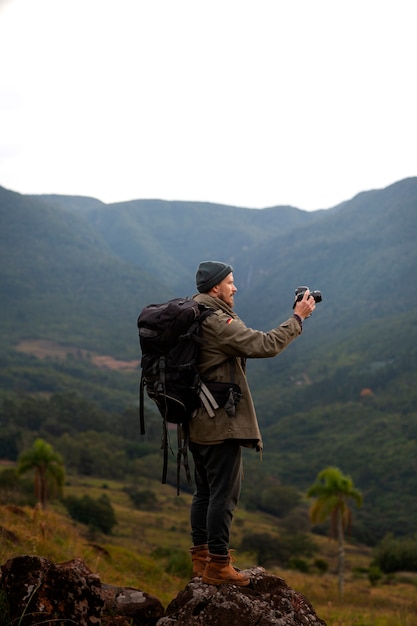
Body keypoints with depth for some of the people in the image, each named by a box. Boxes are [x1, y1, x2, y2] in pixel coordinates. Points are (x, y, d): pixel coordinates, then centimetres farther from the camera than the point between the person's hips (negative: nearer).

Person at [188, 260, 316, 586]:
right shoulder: (216, 322, -20)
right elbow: (264, 345, -23)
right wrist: (298, 318, -12)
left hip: (198, 420, 10)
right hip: (220, 423, -10)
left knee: (205, 491, 17)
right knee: (224, 492, -3)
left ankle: (201, 557, 26)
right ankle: (217, 565, 3)